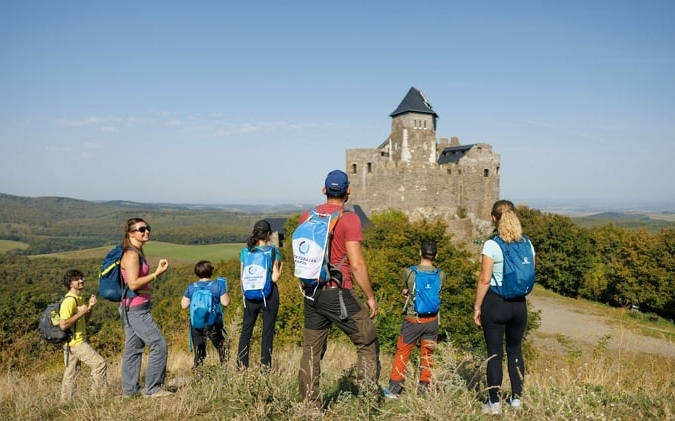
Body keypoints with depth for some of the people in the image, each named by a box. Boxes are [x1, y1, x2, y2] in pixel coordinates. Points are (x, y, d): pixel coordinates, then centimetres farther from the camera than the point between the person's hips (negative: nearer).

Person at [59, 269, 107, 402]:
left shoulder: (79, 299, 13)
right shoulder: (69, 301, -17)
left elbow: (84, 320, 19)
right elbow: (63, 325, -24)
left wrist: (90, 307, 4)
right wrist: (80, 312, -22)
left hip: (77, 341, 10)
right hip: (75, 342, -10)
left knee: (70, 374, 14)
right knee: (99, 363, -9)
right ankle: (97, 395, -1)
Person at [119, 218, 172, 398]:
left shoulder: (137, 253, 13)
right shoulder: (131, 255, -16)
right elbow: (133, 283, -24)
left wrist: (157, 270, 10)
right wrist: (157, 273, -22)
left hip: (132, 309, 10)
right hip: (136, 308, -10)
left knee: (133, 349, 14)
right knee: (159, 345, -7)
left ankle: (129, 390, 22)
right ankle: (152, 389, 1)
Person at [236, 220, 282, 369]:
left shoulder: (245, 251, 2)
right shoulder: (273, 250, -8)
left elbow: (242, 276, 4)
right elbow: (274, 277, -12)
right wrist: (279, 270, 7)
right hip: (269, 294, -3)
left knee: (246, 330, 12)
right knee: (268, 331, 6)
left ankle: (241, 367, 14)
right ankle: (265, 367, 9)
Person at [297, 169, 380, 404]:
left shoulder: (307, 217, 7)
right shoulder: (349, 219, -11)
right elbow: (357, 264, -15)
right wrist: (370, 297, -6)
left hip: (311, 294, 6)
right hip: (338, 293, -6)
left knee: (311, 350, 14)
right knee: (368, 342, 9)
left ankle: (309, 404, 20)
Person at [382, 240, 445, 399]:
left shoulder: (409, 272, -11)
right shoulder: (440, 275, -6)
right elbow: (438, 295, 9)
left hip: (413, 319, -2)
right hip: (432, 320, 2)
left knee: (402, 353, 9)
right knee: (427, 355, 14)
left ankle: (393, 388, 13)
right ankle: (423, 388, 21)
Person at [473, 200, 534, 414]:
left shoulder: (491, 245, -15)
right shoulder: (527, 244, 1)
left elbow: (484, 279, -15)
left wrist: (477, 306, -7)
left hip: (495, 303, -5)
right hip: (519, 303, 5)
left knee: (495, 353, 5)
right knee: (515, 350, 18)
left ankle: (494, 403, 14)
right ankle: (516, 398, 28)